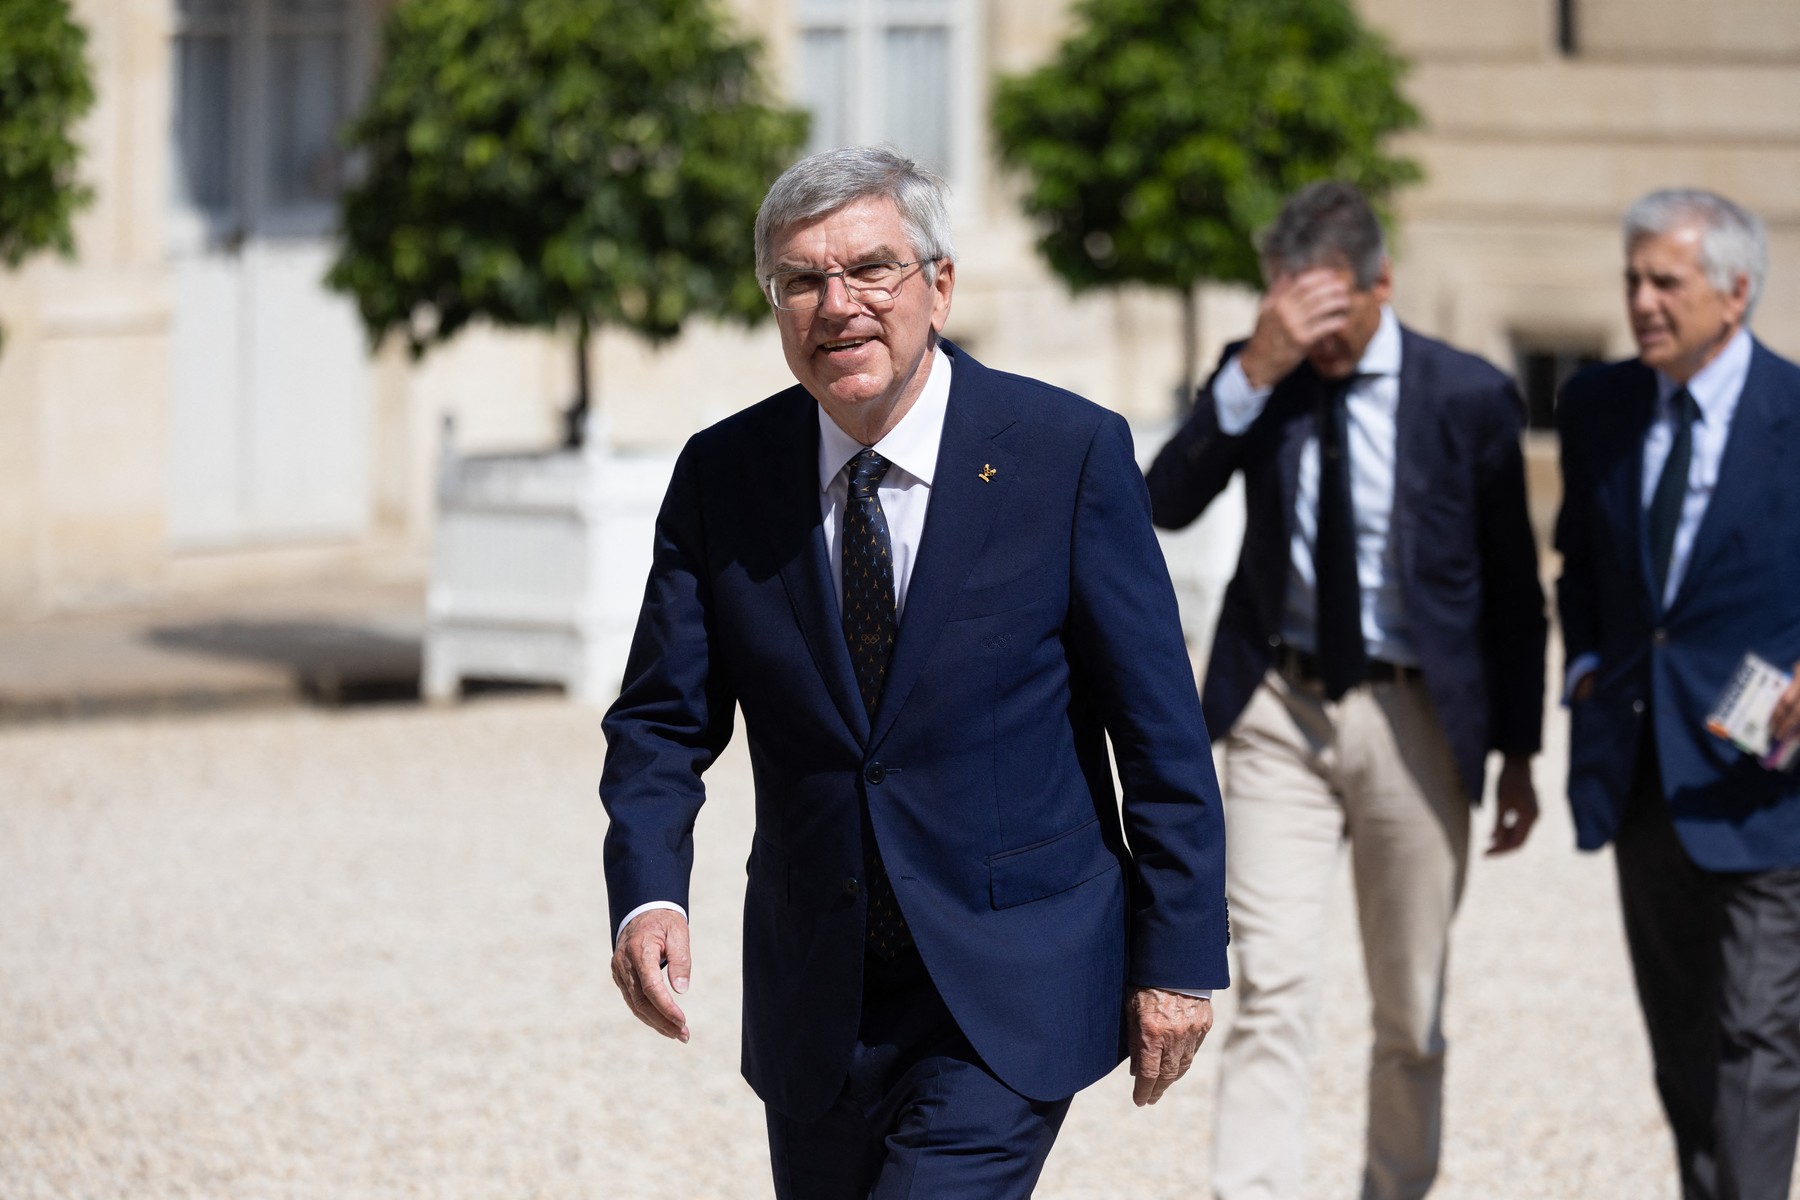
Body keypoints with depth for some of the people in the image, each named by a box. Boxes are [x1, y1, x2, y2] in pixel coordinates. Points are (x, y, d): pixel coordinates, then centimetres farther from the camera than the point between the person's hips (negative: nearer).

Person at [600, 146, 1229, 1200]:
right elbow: (663, 720, 2)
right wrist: (648, 896, -16)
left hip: (1015, 993, -4)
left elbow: (1160, 729, -5)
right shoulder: (721, 479, 0)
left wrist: (1179, 955, -5)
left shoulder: (1072, 453, -8)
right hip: (818, 1010, 4)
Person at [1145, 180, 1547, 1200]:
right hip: (1282, 710, 0)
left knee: (1413, 1009, 9)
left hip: (1412, 722, 0)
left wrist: (1518, 754, 5)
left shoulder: (1467, 397, -4)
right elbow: (1168, 504, -11)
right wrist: (1255, 372, -21)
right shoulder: (1252, 381, 2)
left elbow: (1514, 590, 3)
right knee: (1274, 987, -11)